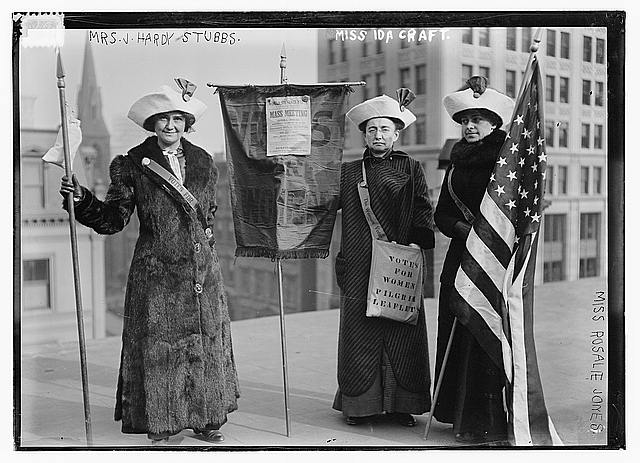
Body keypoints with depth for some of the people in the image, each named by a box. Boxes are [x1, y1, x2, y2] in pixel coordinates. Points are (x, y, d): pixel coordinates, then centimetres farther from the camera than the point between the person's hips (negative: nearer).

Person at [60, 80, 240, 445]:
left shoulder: (203, 162, 9)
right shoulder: (132, 165, -2)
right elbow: (113, 220, -5)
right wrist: (83, 200, -18)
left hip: (202, 269, 4)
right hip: (156, 271, -3)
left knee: (206, 343, 8)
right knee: (157, 344, 0)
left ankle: (207, 418, 21)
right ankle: (160, 423, 15)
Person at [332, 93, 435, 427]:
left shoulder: (410, 169, 12)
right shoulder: (348, 172, 13)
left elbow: (423, 211, 4)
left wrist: (417, 242, -10)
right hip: (358, 269, 1)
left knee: (401, 336, 1)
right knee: (359, 336, 1)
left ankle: (400, 405, 12)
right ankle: (359, 404, 12)